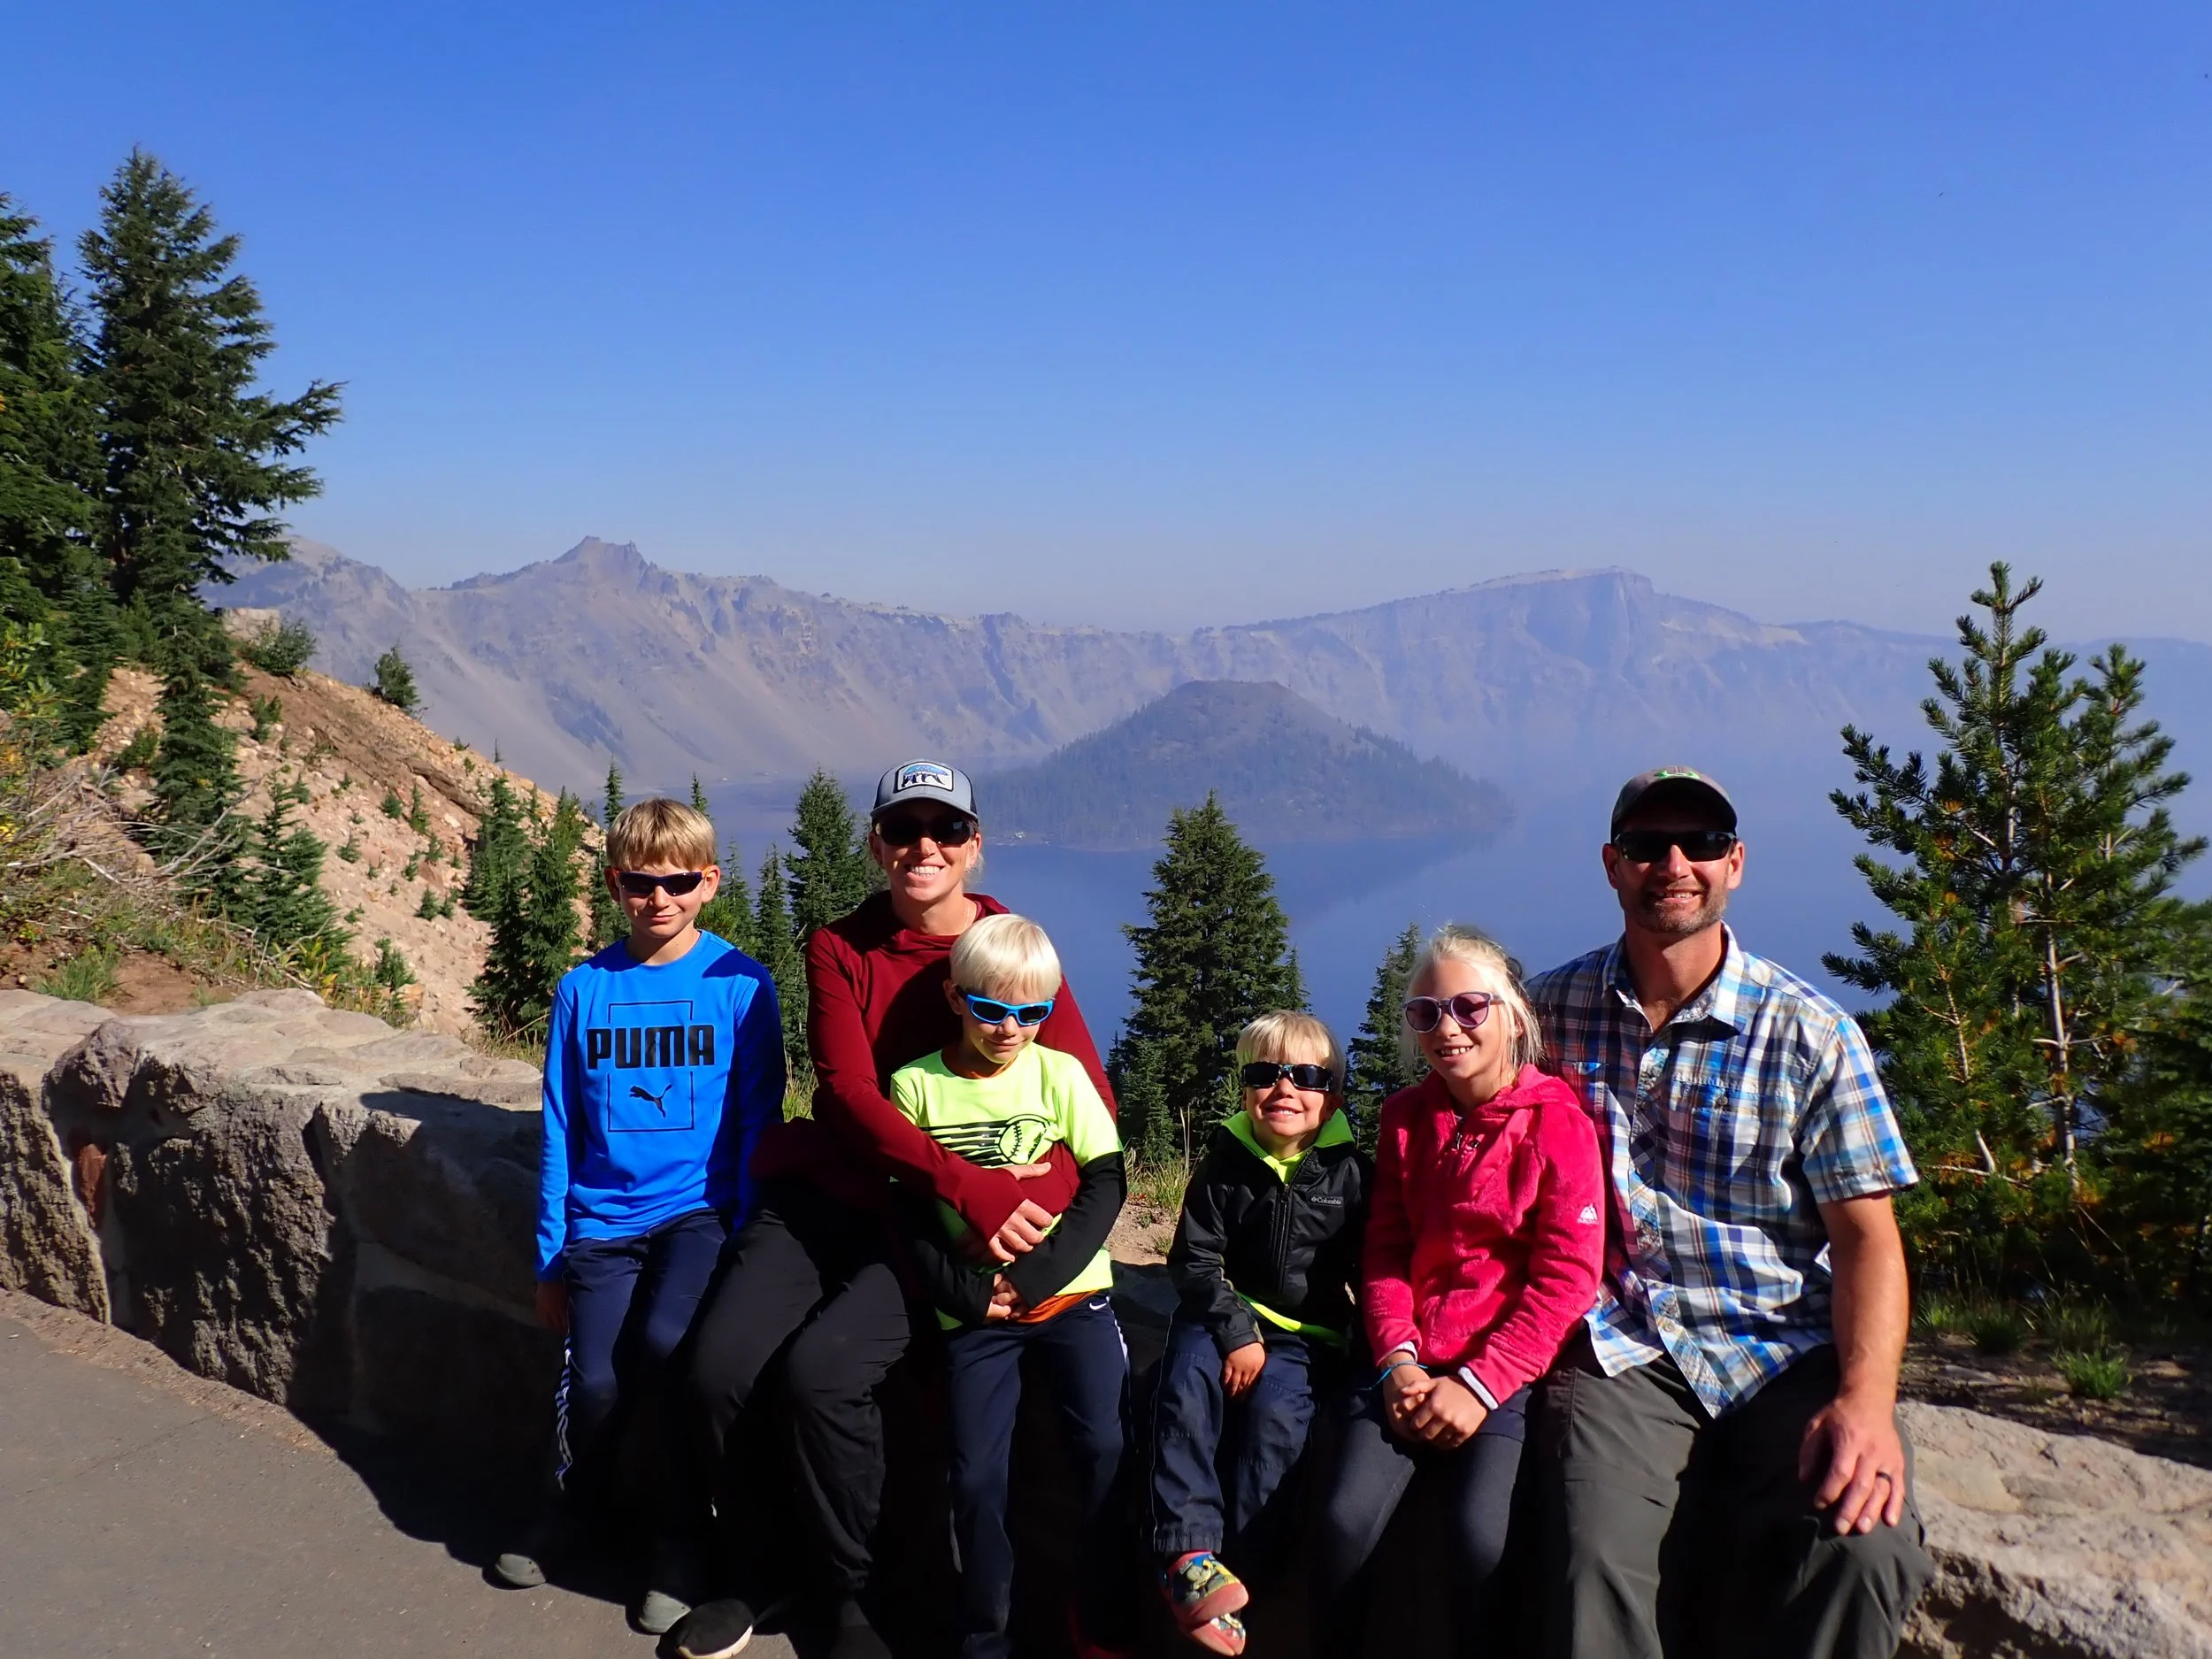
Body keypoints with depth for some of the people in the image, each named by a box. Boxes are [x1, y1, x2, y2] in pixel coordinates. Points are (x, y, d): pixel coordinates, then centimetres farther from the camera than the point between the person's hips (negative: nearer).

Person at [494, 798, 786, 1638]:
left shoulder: (741, 985, -4)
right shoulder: (584, 989, 3)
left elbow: (759, 1123, -1)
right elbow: (560, 1131, 7)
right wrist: (550, 1259, 8)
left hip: (701, 1208, -2)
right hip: (604, 1217, 2)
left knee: (667, 1341, -26)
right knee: (594, 1381, -12)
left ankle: (681, 1534, -1)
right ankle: (570, 1497, 25)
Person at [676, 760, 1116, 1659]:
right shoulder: (838, 947, 3)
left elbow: (1090, 1103, -7)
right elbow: (849, 1091, -10)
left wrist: (1033, 1204, -26)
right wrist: (968, 1181, -24)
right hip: (826, 1189, 2)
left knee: (822, 1368, -26)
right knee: (718, 1365, -18)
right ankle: (749, 1571, 11)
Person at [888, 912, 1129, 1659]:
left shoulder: (1060, 1072, -1)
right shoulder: (916, 1085, 0)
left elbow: (1104, 1184, -3)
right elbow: (910, 1213, 2)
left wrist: (1037, 1274, -14)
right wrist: (963, 1290, -12)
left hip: (1071, 1295, 0)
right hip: (975, 1311, 0)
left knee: (1106, 1447, -9)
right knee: (977, 1475, -1)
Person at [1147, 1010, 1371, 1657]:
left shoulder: (1349, 1171, -3)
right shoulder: (1225, 1162, -1)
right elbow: (1194, 1260, -4)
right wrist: (1236, 1334, -17)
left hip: (1308, 1333, -1)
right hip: (1226, 1315, 1)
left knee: (1274, 1407, -30)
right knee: (1187, 1379, -29)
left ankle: (1242, 1570, -21)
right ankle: (1187, 1552, -30)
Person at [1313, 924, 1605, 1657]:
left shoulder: (1557, 1120, -6)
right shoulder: (1404, 1116, 9)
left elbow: (1567, 1275, -10)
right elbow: (1385, 1252, 8)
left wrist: (1479, 1383, -16)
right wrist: (1398, 1361, -8)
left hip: (1510, 1370, -3)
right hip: (1415, 1366, 4)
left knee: (1480, 1537, -25)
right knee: (1345, 1520, -17)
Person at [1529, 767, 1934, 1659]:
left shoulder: (1811, 1033, 1)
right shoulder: (1551, 1010, 7)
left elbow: (1865, 1233, -1)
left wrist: (1866, 1399, -17)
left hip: (1786, 1354, 0)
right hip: (1621, 1352, 0)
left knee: (1860, 1548, -28)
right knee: (1599, 1559, -29)